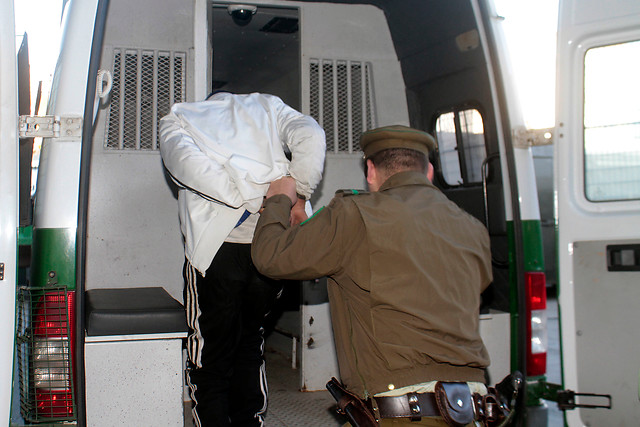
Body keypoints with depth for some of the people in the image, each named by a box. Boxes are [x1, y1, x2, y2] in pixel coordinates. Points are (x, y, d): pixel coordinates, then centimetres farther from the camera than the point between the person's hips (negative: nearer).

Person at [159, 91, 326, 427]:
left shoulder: (178, 119, 15)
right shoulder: (267, 106, 21)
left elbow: (184, 160, -10)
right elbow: (310, 135, 0)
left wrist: (255, 199, -11)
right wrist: (297, 197, -1)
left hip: (218, 246, -3)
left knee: (210, 360, 9)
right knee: (250, 346, 21)